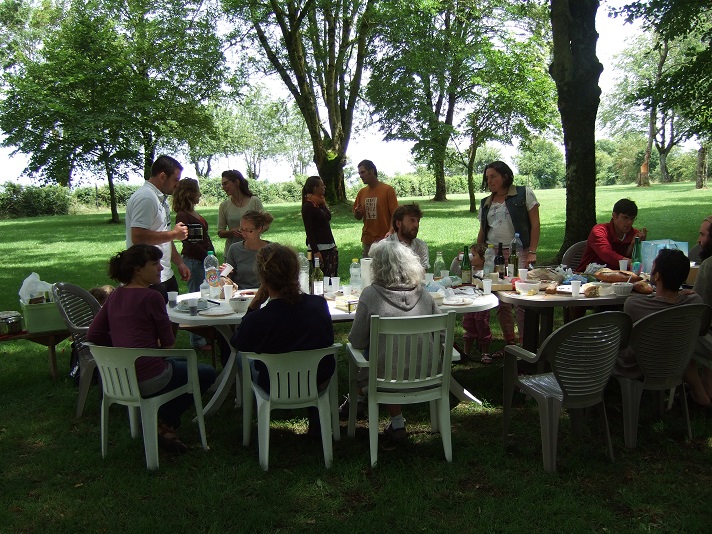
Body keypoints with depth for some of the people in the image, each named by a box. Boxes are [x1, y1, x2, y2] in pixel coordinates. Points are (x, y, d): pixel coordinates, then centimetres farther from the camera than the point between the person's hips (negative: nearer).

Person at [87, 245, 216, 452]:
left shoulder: (115, 295, 7)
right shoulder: (151, 297, -15)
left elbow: (94, 335, 9)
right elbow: (168, 343, -8)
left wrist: (126, 344, 13)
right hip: (148, 380, -8)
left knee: (182, 363, 33)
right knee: (207, 374, 14)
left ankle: (164, 423, 18)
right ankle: (165, 424, 12)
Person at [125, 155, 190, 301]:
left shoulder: (161, 198, 17)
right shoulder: (145, 198, -16)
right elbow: (138, 237, -25)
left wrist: (179, 263, 19)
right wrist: (174, 233, -15)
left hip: (166, 275, 10)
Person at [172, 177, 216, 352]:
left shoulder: (194, 213, 14)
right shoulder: (182, 216, -13)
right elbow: (190, 243, -17)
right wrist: (207, 256, -14)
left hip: (204, 259, 9)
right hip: (194, 261, -9)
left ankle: (204, 336, 23)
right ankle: (198, 341, 7)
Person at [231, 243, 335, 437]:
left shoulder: (256, 320, -29)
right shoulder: (319, 304, -19)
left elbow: (238, 345, -6)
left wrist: (254, 305, -13)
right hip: (318, 383, 2)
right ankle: (317, 425, 42)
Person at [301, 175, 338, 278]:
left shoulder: (321, 203, 15)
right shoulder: (308, 206, -9)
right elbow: (309, 231, -13)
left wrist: (333, 245, 19)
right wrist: (315, 251, -18)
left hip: (329, 247, 8)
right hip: (318, 249, -8)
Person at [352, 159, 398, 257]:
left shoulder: (388, 190, -5)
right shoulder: (361, 193, 10)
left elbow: (394, 215, -7)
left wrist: (390, 233, -20)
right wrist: (357, 213, -6)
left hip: (384, 239, -5)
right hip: (367, 241, 5)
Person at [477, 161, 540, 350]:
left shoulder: (524, 194, 4)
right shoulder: (486, 203, 18)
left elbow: (535, 224, -1)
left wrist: (532, 252, -9)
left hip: (519, 254, -5)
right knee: (500, 301, 3)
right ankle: (509, 344, 14)